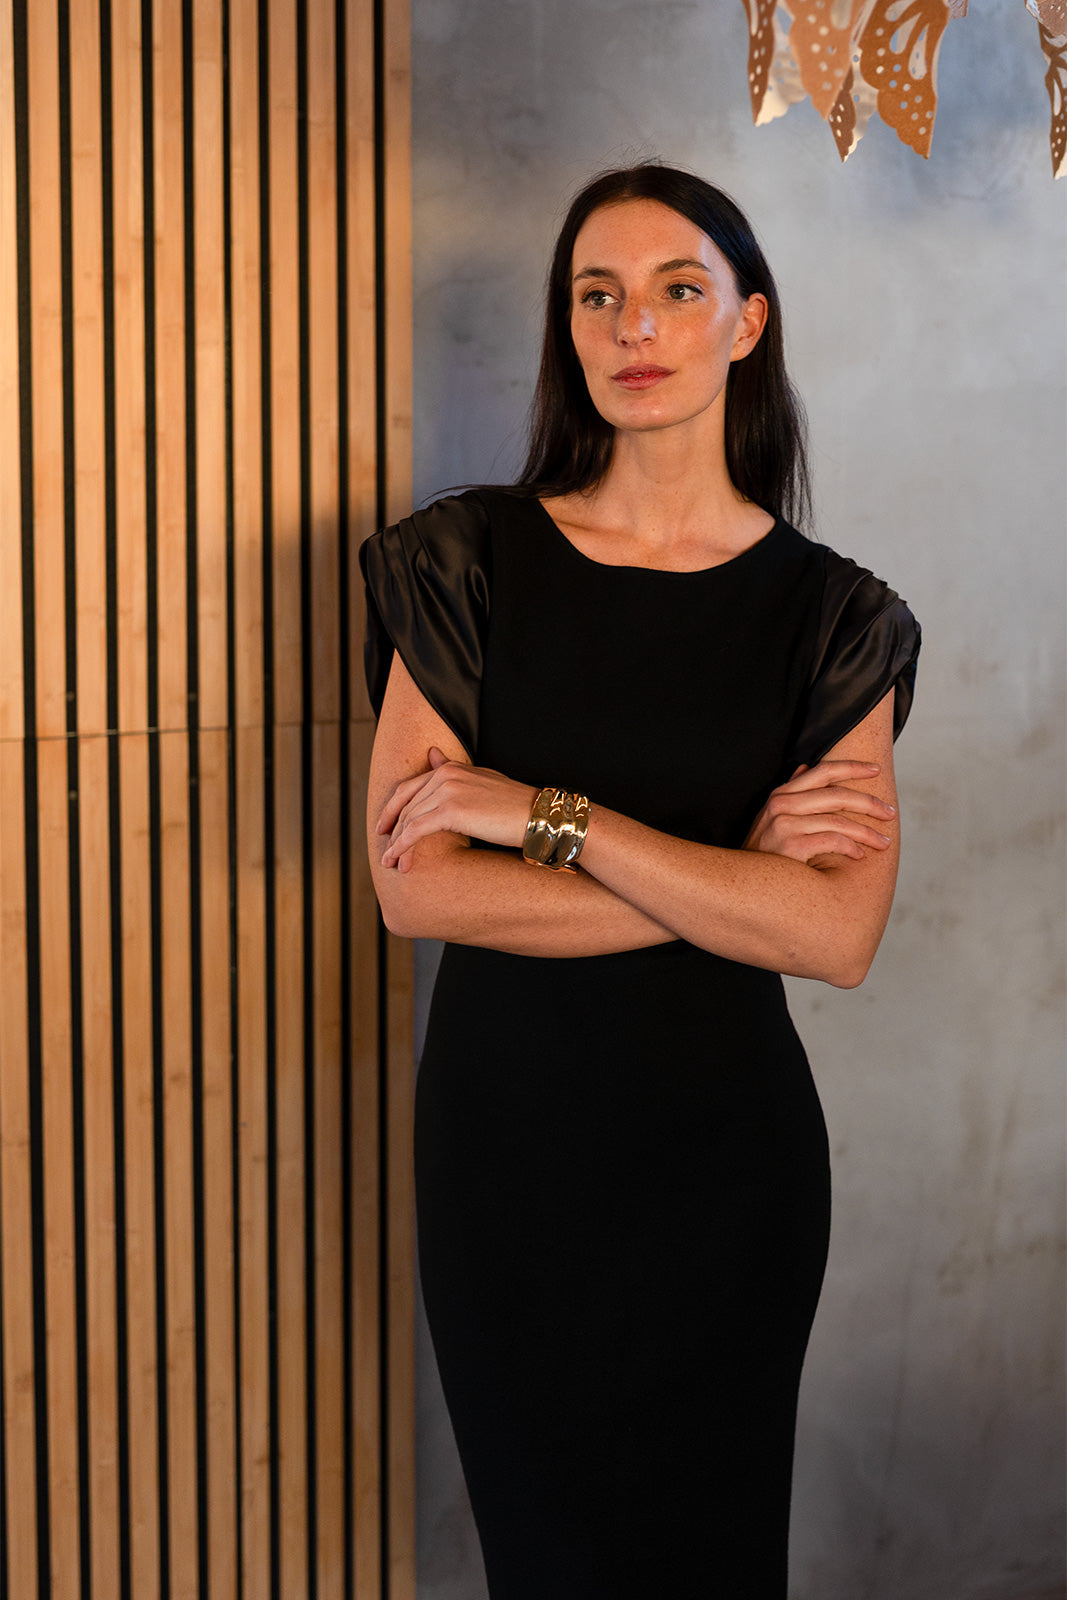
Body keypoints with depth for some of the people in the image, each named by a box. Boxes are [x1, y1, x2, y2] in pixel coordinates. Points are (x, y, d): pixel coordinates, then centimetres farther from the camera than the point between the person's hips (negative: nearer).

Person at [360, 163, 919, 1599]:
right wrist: (732, 879, -16)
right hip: (507, 1135, 0)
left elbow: (840, 936, -16)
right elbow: (416, 886, -14)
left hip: (723, 1151, 0)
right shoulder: (471, 563, -4)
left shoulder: (831, 615, -3)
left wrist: (549, 816, -19)